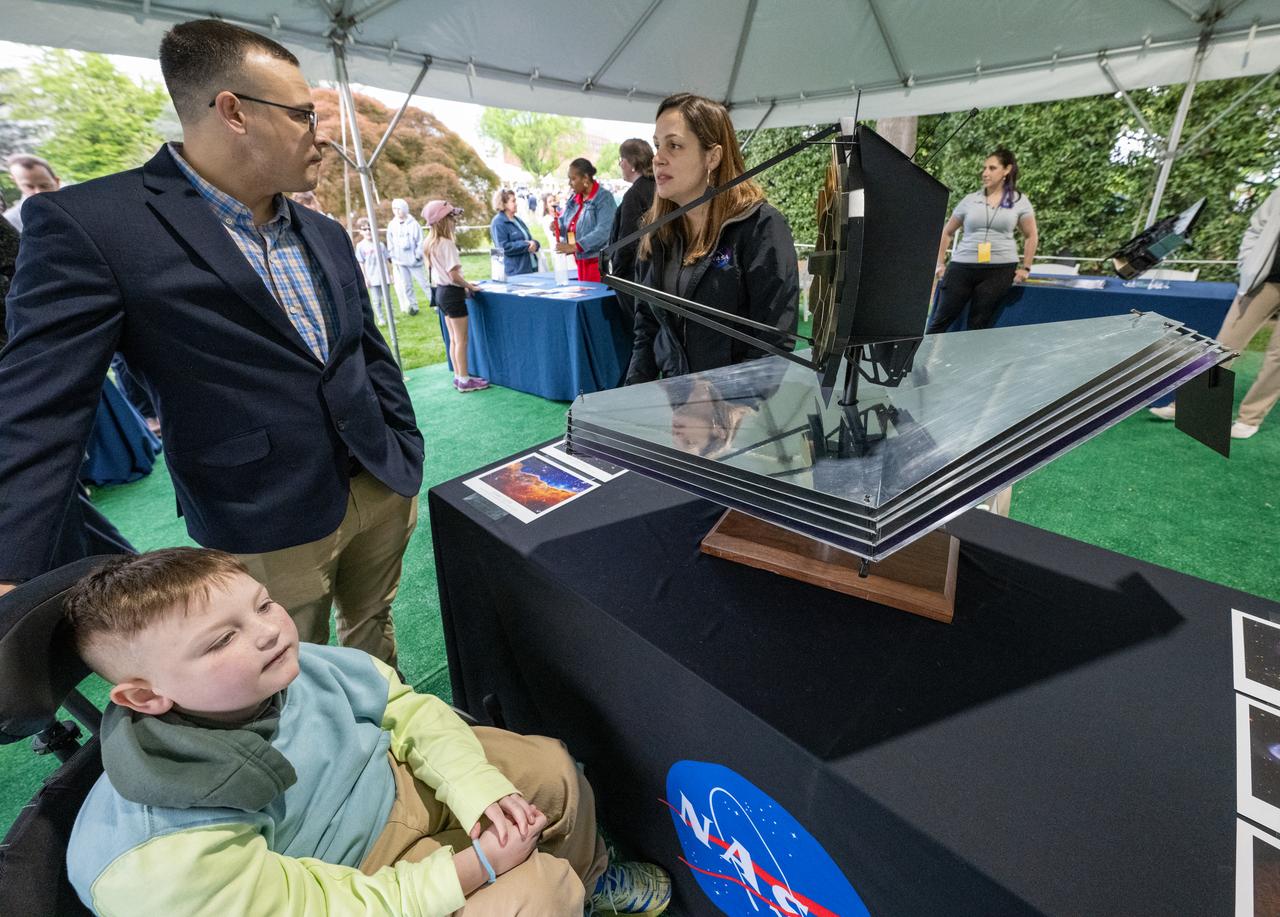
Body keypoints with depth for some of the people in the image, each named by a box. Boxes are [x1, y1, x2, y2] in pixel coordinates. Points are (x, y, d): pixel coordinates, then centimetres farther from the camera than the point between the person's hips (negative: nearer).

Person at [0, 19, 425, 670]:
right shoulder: (88, 225, -10)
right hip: (269, 530, -5)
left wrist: (407, 461, 11)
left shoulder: (326, 236, 8)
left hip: (381, 490, 6)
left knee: (373, 630, 23)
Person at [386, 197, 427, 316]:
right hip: (400, 261, 4)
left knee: (424, 282, 2)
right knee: (406, 286, 8)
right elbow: (390, 243, 8)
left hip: (414, 260, -4)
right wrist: (392, 256, 3)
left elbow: (420, 241, -5)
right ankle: (413, 306, 18)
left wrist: (418, 255, -9)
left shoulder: (413, 224, -7)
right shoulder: (392, 225, 4)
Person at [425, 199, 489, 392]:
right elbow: (454, 275, -21)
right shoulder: (446, 244, -17)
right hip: (451, 292, -9)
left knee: (454, 339, 15)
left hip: (441, 291, 9)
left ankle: (458, 376, 22)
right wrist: (470, 287, -7)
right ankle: (464, 380, 4)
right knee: (461, 340, -2)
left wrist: (464, 285, 14)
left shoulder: (431, 244, 11)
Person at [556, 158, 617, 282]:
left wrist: (574, 247, -26)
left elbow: (602, 231, -21)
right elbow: (563, 220, 22)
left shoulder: (604, 198, -10)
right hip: (580, 261, 7)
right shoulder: (574, 199, 13)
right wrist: (557, 227, -4)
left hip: (598, 261, -7)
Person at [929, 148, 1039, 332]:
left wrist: (1025, 268, 8)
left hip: (1000, 270, -1)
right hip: (963, 267, 1)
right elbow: (947, 232, 15)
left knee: (978, 325, 0)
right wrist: (940, 264, 8)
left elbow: (1032, 235, 14)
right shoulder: (969, 200, 7)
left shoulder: (1019, 201, 6)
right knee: (940, 321, -2)